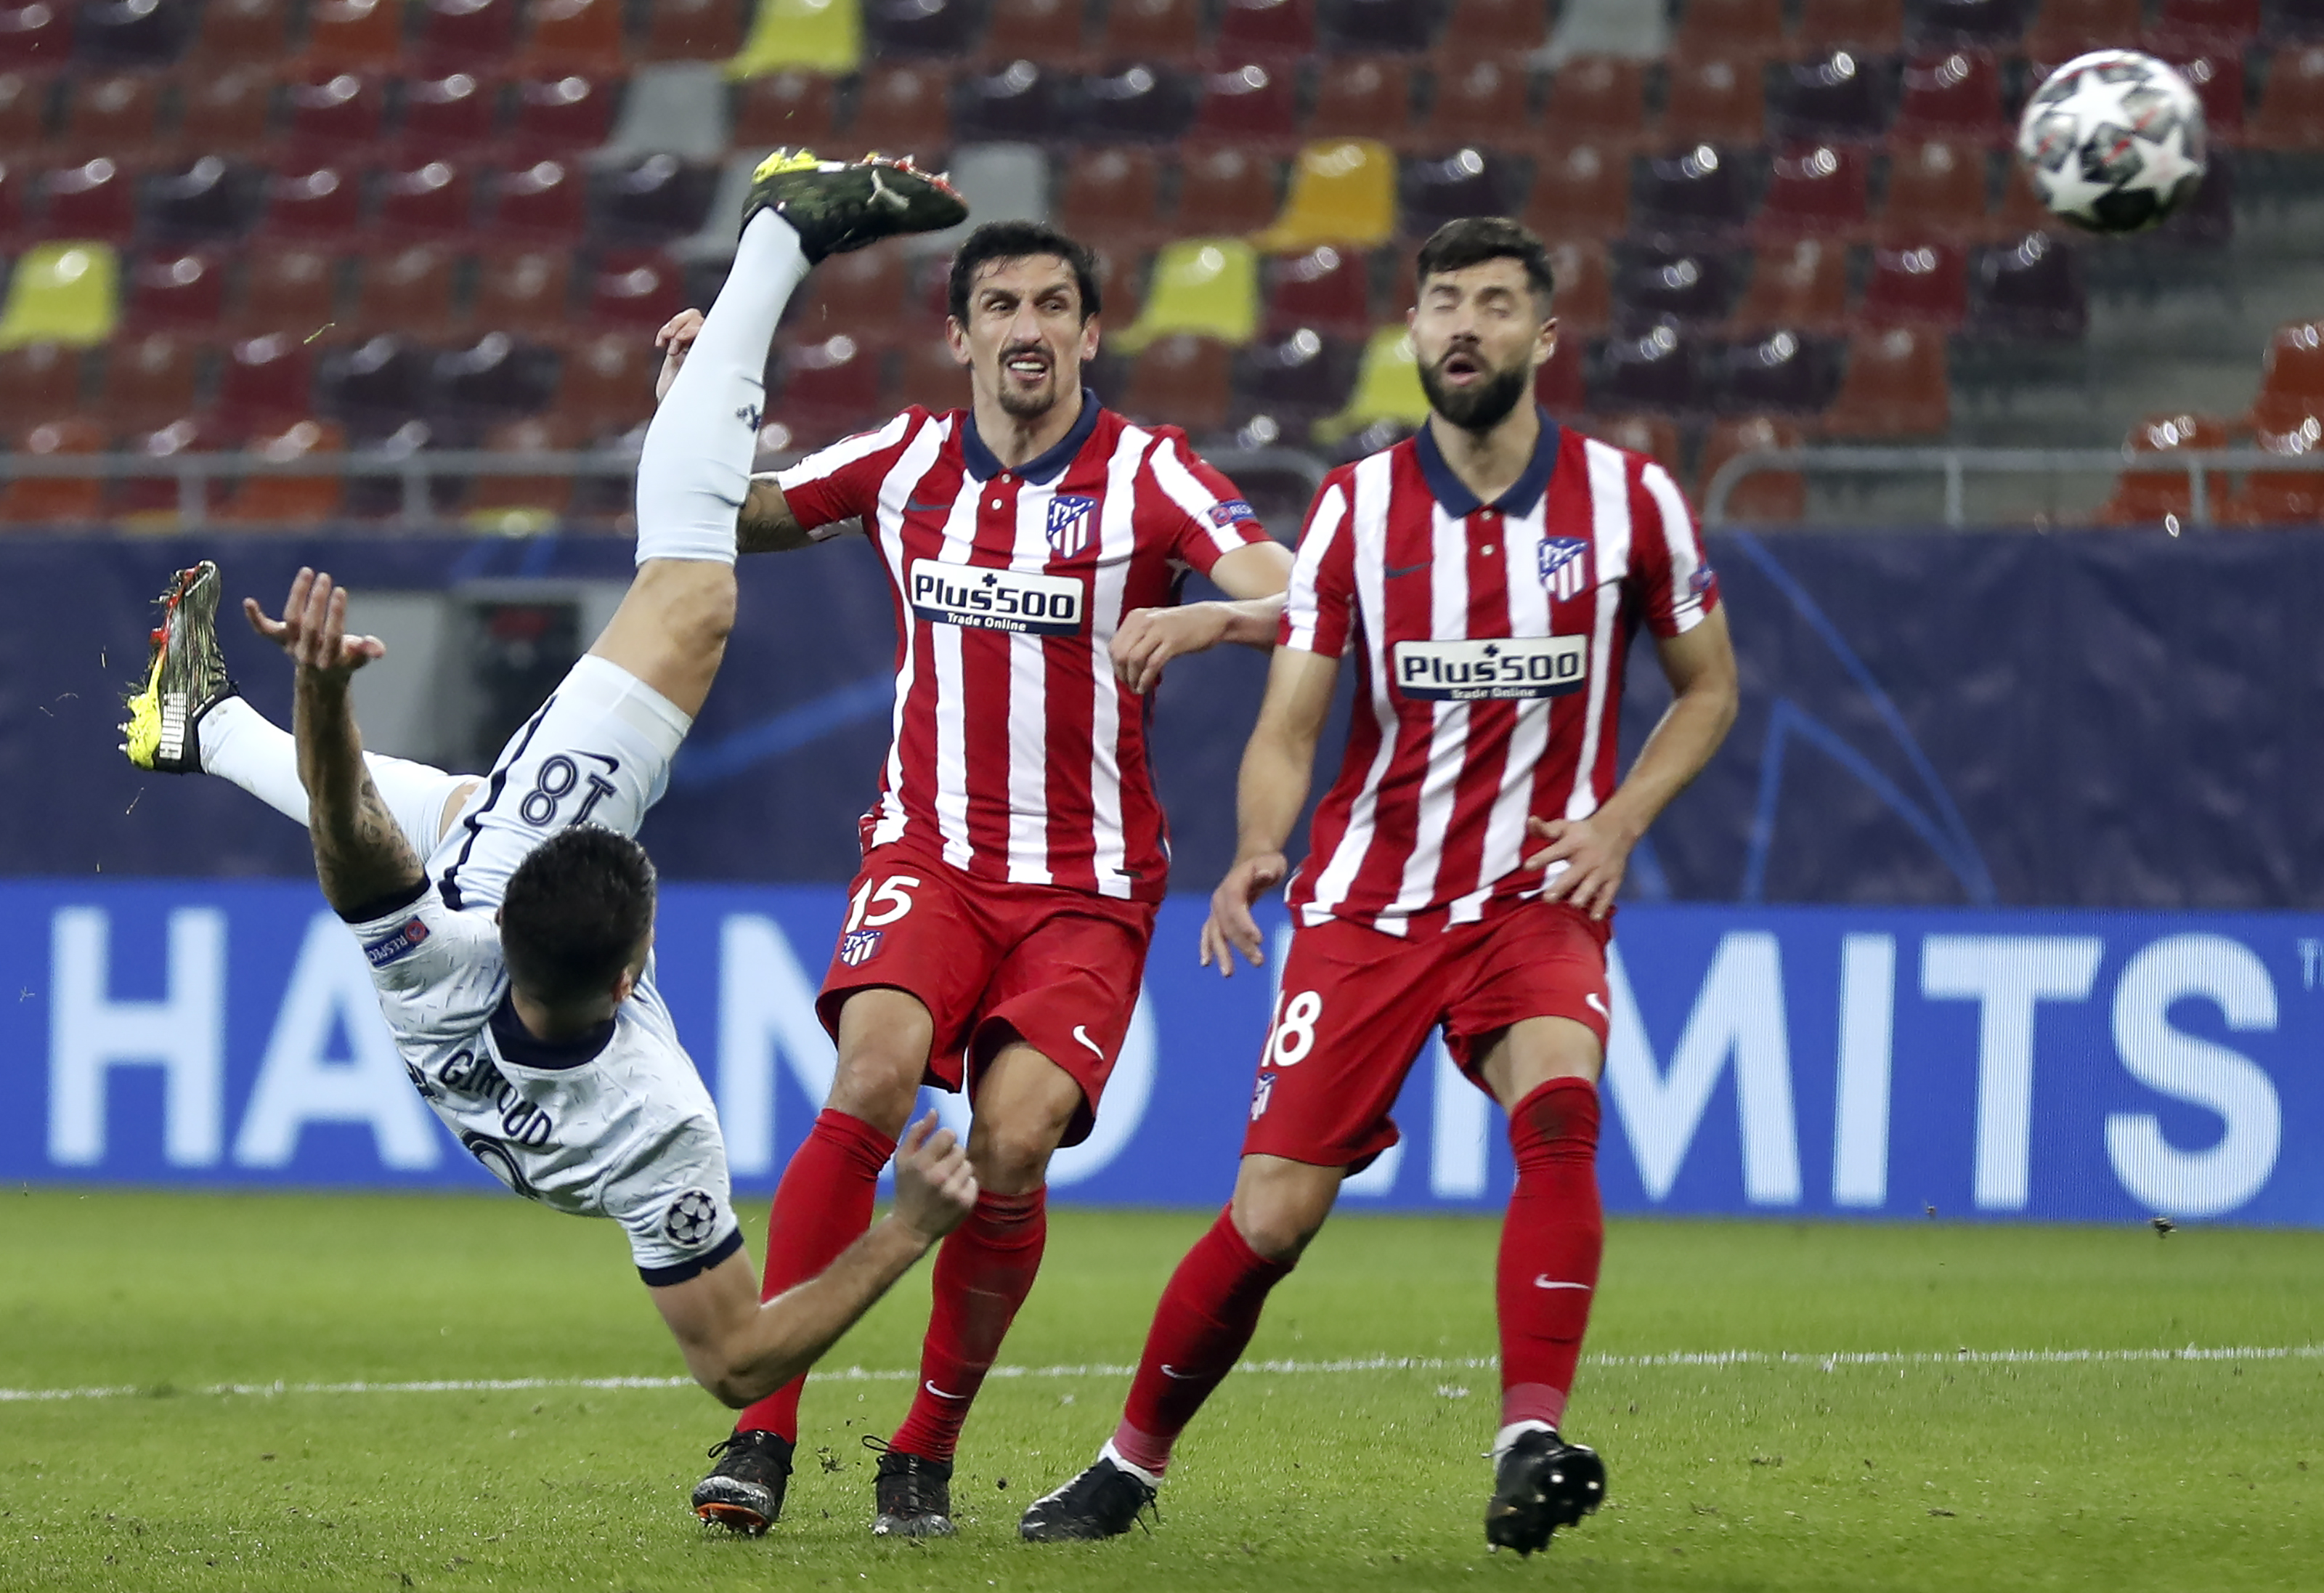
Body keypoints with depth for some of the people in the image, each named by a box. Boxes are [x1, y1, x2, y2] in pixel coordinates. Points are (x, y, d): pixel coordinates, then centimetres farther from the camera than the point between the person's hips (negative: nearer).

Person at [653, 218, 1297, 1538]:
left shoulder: (1150, 474, -5)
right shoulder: (907, 462, 6)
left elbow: (1297, 605, -18)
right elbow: (725, 524, 17)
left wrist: (1201, 619, -39)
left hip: (1090, 880, -1)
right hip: (930, 850, 1)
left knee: (1015, 1139, -20)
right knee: (877, 1070, -26)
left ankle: (926, 1454, 0)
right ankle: (762, 1431, -24)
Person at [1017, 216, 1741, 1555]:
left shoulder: (1630, 500, -3)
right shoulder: (1358, 510, -3)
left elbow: (1709, 687, 10)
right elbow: (1288, 727, -4)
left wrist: (1620, 819, -6)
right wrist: (1256, 856, -24)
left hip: (1538, 898, 0)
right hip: (1370, 899, 0)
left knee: (1559, 1109, -31)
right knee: (1272, 1212, -6)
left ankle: (1532, 1445, -34)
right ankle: (1133, 1465, 14)